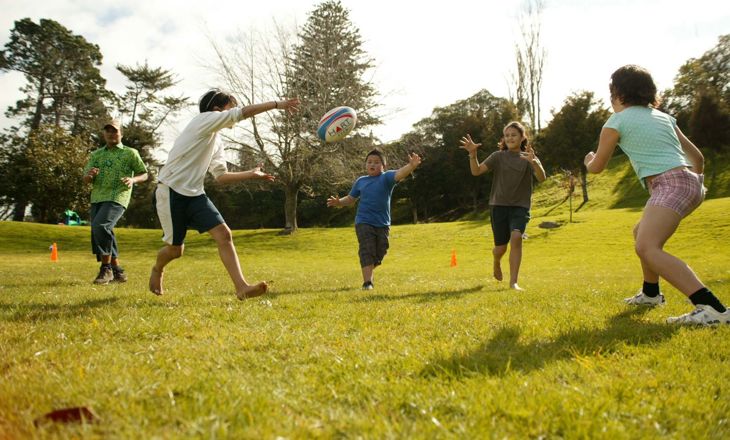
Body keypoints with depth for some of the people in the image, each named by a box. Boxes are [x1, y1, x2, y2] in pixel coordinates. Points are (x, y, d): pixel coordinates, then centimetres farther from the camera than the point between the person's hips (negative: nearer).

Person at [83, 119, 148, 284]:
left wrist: (133, 179, -12)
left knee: (100, 226, -27)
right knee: (102, 235, 4)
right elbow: (85, 180, 15)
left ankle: (106, 269, -16)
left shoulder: (130, 153, 9)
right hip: (97, 198, 6)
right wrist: (90, 175, -9)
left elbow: (144, 175, 10)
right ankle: (117, 272, 17)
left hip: (117, 198, -6)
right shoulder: (96, 155, 19)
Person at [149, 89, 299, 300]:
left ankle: (241, 287, -17)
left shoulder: (216, 144, 16)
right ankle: (157, 269, 39)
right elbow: (244, 112, -18)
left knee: (224, 234, -11)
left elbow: (221, 176, 16)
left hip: (195, 194, 8)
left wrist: (251, 174, 11)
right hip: (170, 193, -7)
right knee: (175, 249, 4)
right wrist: (278, 104, -17)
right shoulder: (204, 120, -8)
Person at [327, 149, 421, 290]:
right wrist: (338, 202, -2)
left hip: (382, 224, 0)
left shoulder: (386, 177, -4)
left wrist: (412, 166, -45)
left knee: (379, 254, 11)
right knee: (367, 251, -13)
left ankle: (368, 272, 39)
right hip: (364, 222, 0)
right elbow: (350, 199, 18)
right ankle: (367, 282, -13)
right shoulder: (360, 181, 6)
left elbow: (399, 174, -25)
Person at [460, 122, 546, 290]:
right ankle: (496, 262, 41)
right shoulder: (498, 156, 2)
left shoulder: (529, 158, 0)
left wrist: (534, 161, -39)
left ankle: (513, 282, -17)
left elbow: (541, 178, -18)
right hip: (499, 205, 1)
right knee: (501, 247, 3)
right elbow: (476, 171, -8)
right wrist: (472, 154, -27)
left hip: (520, 206, -1)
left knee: (516, 238, -24)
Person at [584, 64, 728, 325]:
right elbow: (697, 157, 26)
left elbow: (596, 168, 11)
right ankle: (651, 293, 41)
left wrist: (588, 159, 35)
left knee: (647, 248, -23)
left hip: (670, 184, -9)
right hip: (689, 182, 9)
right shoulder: (663, 117, 22)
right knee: (642, 233, 27)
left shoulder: (617, 121, 2)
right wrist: (697, 182, 46)